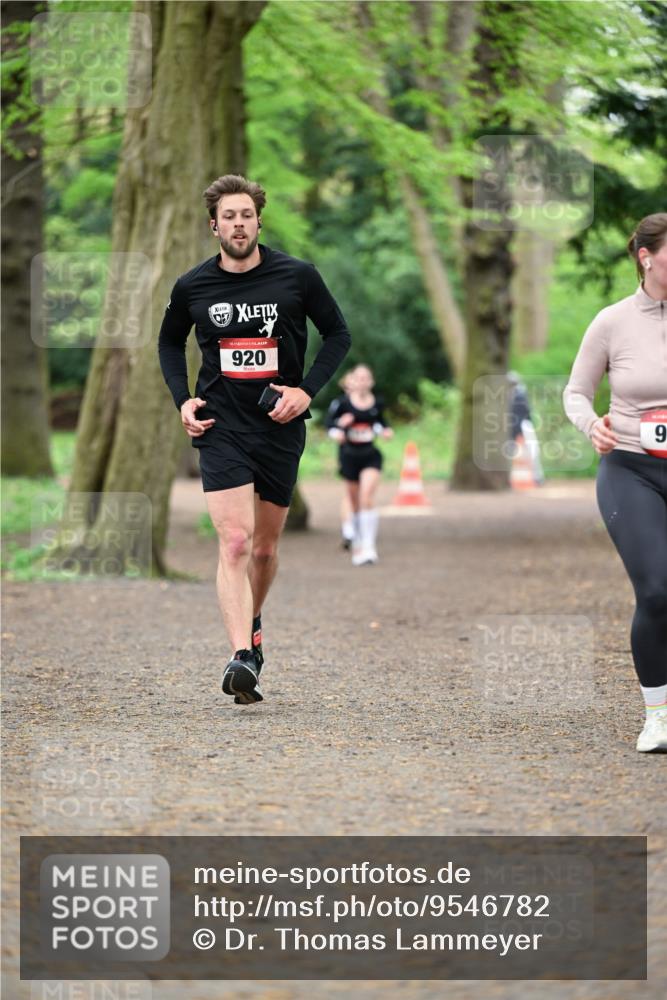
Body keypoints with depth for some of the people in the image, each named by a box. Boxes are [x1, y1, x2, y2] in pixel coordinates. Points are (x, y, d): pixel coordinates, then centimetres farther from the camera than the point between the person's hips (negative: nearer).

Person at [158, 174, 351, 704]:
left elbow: (338, 333, 6)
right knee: (235, 542, -17)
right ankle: (242, 658, -25)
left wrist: (307, 390, -7)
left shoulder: (297, 276, -4)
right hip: (220, 426, -1)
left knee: (265, 546, 13)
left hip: (280, 426, 1)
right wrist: (183, 399, 4)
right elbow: (171, 342, 18)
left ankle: (252, 623, 41)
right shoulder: (192, 287, -1)